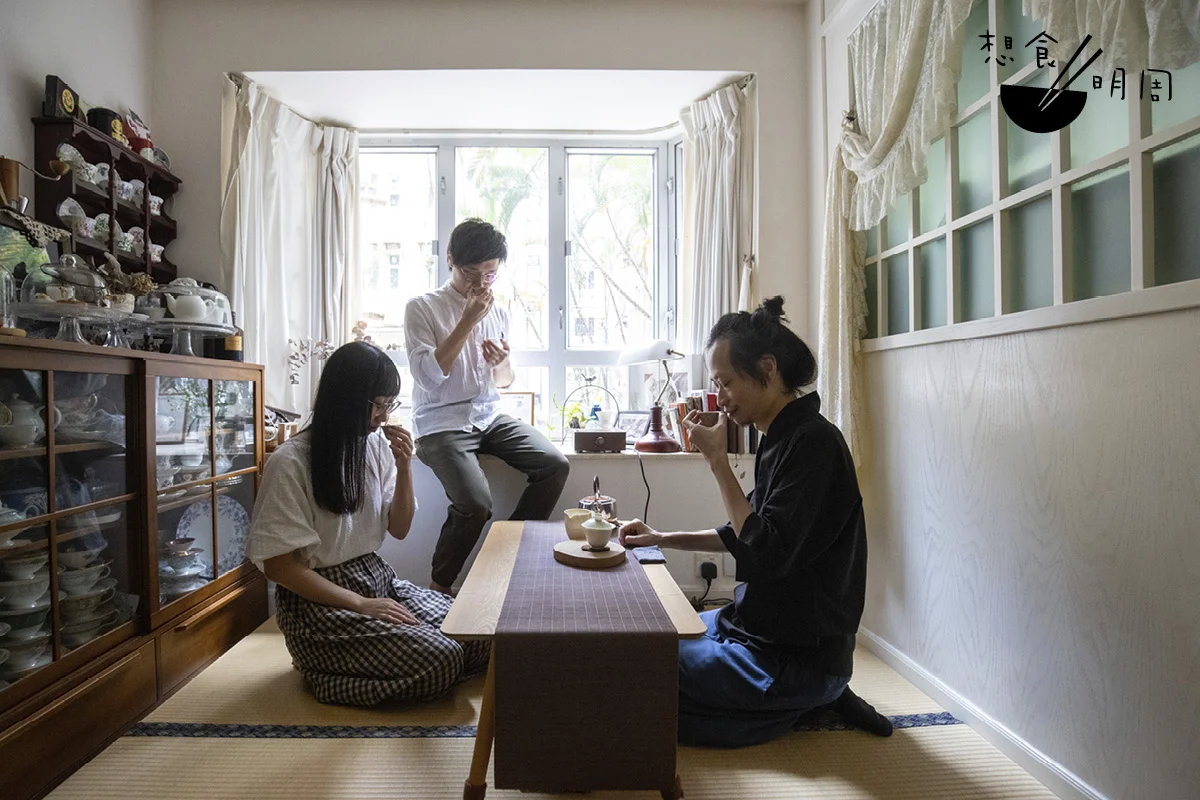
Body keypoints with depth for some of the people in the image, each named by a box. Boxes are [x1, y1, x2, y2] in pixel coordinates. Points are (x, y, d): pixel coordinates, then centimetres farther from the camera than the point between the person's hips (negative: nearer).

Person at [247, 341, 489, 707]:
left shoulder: (376, 444, 2)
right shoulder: (291, 462, -16)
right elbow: (277, 564, -15)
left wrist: (404, 468, -7)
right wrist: (361, 605, -20)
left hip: (379, 580, 7)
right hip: (320, 600, -7)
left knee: (480, 636, -11)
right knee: (441, 659, -22)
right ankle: (325, 671, 1)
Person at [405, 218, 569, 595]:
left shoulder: (497, 311, 13)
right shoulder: (422, 308, -3)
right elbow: (427, 376, -15)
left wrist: (500, 363, -9)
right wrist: (468, 321, -16)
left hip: (490, 417, 6)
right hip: (442, 423, -5)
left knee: (555, 465, -15)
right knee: (475, 503, -27)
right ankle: (440, 586, 1)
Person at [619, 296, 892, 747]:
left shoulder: (814, 443, -23)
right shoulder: (784, 439, 7)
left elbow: (766, 554, -26)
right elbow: (746, 536, 16)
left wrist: (717, 460, -22)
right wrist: (662, 538, 8)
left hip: (798, 655, -9)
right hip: (762, 626, 10)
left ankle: (812, 700, -1)